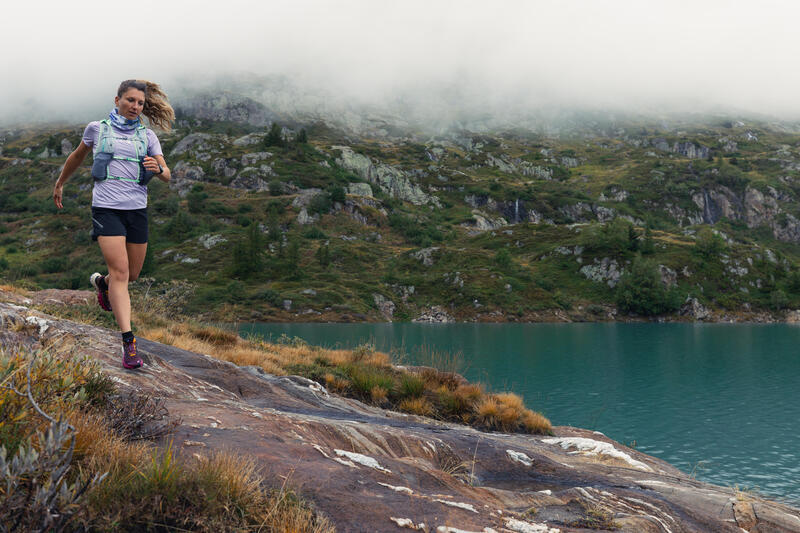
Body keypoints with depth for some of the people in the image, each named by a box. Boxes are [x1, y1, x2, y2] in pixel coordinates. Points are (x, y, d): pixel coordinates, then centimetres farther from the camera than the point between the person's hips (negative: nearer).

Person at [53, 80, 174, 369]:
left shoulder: (147, 136, 8)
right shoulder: (97, 128, 5)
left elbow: (166, 175, 0)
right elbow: (77, 156, 23)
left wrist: (158, 168, -23)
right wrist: (60, 183, 33)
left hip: (137, 209, 3)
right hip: (106, 207, -3)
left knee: (132, 273, 13)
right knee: (120, 271, -16)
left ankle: (101, 282, 50)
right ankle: (128, 343, -17)